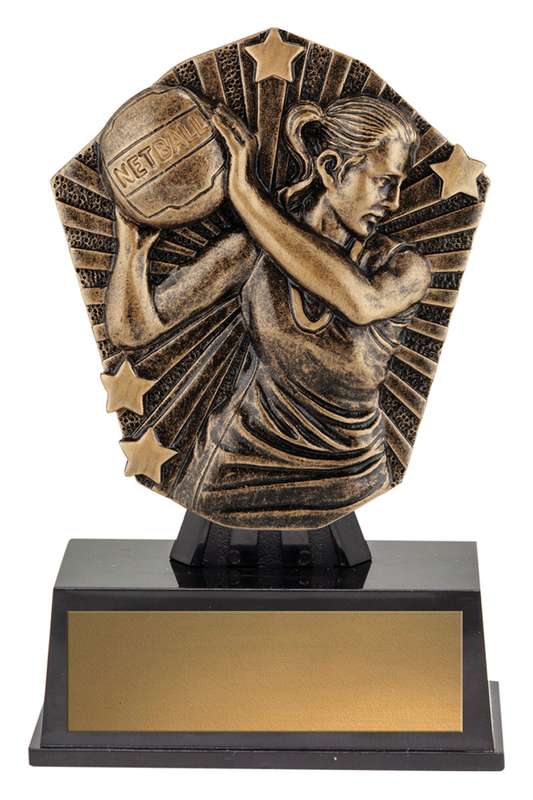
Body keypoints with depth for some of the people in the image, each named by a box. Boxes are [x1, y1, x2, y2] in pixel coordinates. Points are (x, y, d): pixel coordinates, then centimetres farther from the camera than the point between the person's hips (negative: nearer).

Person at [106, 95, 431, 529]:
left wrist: (247, 195, -36)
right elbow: (132, 328, -12)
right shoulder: (253, 251, -12)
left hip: (347, 484, 0)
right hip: (238, 470, 1)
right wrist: (132, 245, -31)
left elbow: (360, 301, -38)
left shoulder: (406, 269, -14)